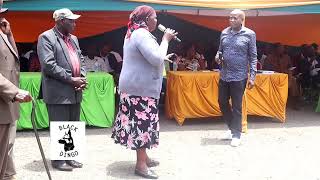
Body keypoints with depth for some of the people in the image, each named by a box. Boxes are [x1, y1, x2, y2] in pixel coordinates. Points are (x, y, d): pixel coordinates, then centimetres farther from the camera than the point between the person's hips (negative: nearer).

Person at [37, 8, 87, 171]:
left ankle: (70, 157, 24)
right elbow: (48, 64, -18)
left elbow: (80, 59, 18)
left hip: (74, 92, 8)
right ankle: (58, 160, 12)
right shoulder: (46, 37, -8)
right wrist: (71, 79, -17)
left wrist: (82, 78, -2)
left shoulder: (73, 39, 17)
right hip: (58, 93, -8)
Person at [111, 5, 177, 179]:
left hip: (137, 86, 11)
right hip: (141, 88, -11)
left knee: (140, 122, 14)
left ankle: (143, 157, 24)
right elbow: (157, 59, -23)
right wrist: (165, 39, -13)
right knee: (142, 123, -6)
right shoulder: (142, 34, -17)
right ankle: (140, 164, 0)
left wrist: (165, 58, 17)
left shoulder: (135, 33, 17)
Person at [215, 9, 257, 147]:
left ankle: (236, 134, 16)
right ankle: (232, 127, 33)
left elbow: (253, 57, -5)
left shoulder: (249, 34, -6)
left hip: (239, 77, -5)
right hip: (224, 76, 5)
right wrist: (218, 55, -7)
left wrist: (252, 76, -11)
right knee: (222, 102, 13)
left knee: (236, 107, 2)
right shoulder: (224, 33, 6)